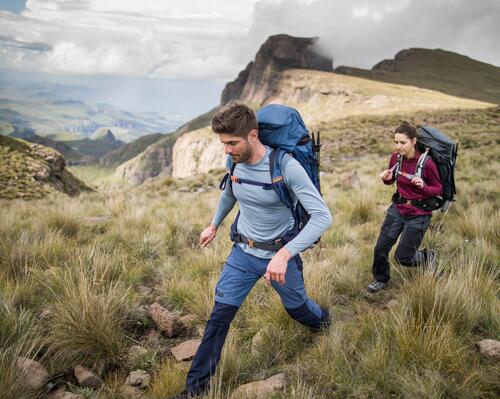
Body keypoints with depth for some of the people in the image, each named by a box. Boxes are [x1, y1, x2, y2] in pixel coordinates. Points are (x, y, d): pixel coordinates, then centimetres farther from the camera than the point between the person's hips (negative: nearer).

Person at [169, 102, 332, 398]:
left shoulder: (286, 166, -27)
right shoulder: (235, 162, -8)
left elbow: (323, 216, -31)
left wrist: (285, 254, -40)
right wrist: (214, 225, 26)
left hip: (280, 252, -4)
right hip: (243, 251, 4)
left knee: (296, 307, 19)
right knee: (220, 316, 1)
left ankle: (323, 321, 56)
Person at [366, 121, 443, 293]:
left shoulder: (426, 163, -20)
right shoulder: (396, 157, -6)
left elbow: (438, 189, -8)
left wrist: (423, 187, -28)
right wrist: (387, 179, -10)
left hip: (418, 215, -4)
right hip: (397, 209, 4)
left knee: (402, 257, 1)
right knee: (380, 248, 1)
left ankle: (428, 256, 32)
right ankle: (381, 279, 28)